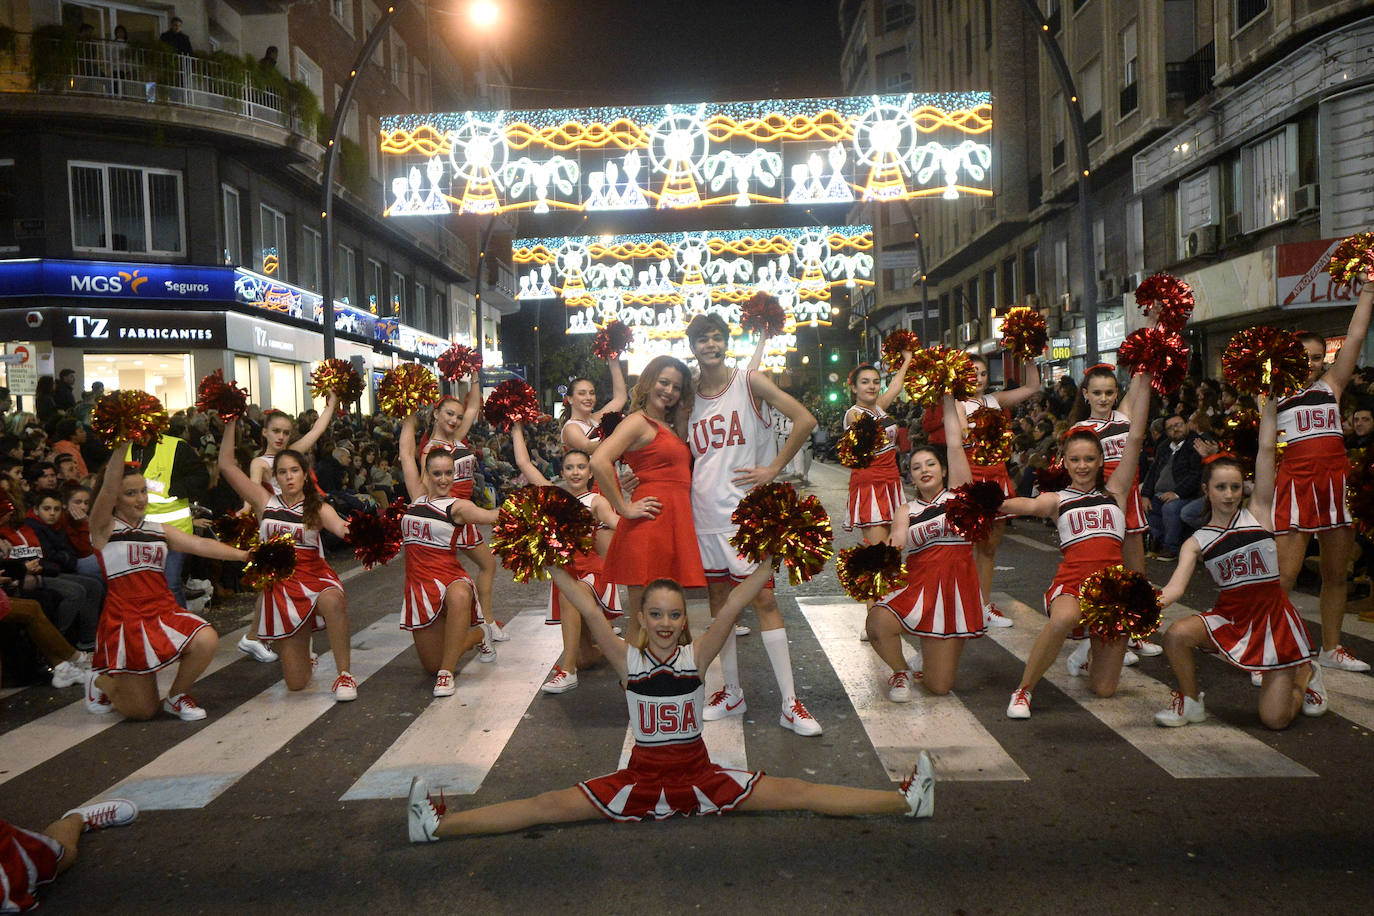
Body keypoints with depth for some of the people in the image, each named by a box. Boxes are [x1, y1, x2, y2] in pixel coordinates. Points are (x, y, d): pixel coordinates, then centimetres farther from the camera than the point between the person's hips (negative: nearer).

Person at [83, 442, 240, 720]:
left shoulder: (160, 530, 12)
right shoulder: (103, 530, -2)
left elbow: (199, 545, 0)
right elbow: (107, 491, -18)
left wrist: (242, 554, -14)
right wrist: (121, 445, -29)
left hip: (164, 611, 5)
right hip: (125, 617, -4)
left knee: (206, 640, -26)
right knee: (143, 711, -3)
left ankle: (177, 696, 4)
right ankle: (100, 681, 32)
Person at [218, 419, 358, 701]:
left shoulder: (318, 509, 1)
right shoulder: (266, 502, 6)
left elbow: (340, 527, -21)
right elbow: (226, 466, 3)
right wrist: (230, 424, -1)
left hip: (315, 577, -2)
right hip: (280, 583, 2)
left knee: (333, 602, -43)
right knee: (296, 683, 0)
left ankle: (344, 675, -27)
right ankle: (305, 654, 40)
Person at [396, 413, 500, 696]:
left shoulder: (457, 506, -3)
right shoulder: (418, 496, 10)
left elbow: (492, 516, -21)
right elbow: (407, 454, 13)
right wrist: (410, 417, 16)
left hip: (450, 577, -5)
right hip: (419, 582, 5)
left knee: (459, 596, -45)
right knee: (431, 664, 7)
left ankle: (447, 673, -29)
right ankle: (477, 635, 37)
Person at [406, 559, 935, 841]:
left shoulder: (696, 655, -9)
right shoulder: (628, 660, -8)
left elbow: (732, 608, -17)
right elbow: (590, 610, -14)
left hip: (699, 777, 0)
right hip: (640, 780, 1)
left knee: (796, 793, -4)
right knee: (549, 806, -5)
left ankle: (906, 801, 0)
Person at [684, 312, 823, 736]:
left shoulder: (749, 382, -2)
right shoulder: (688, 395, 10)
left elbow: (805, 420, -9)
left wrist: (773, 467, -10)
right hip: (704, 514, 4)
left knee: (764, 601, -4)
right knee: (719, 602, 11)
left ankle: (790, 703, 2)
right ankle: (732, 693, 24)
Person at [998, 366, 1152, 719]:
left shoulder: (1114, 492, 12)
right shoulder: (1057, 500, 9)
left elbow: (1135, 439, 6)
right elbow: (1025, 504, -11)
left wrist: (1142, 379, 4)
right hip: (1071, 581, -2)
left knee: (1104, 689, 3)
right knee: (1064, 619, -40)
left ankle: (1088, 657, 40)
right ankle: (1023, 690, -20)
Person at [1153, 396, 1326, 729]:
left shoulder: (1257, 513, -3)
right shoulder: (1197, 541, 1)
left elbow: (1266, 450, -9)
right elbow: (1176, 585, -14)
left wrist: (1267, 406, -8)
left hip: (1272, 613, -2)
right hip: (1229, 613, 2)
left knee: (1275, 719, -5)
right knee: (1175, 635, -27)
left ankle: (1305, 674, 30)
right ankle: (1191, 702, 2)